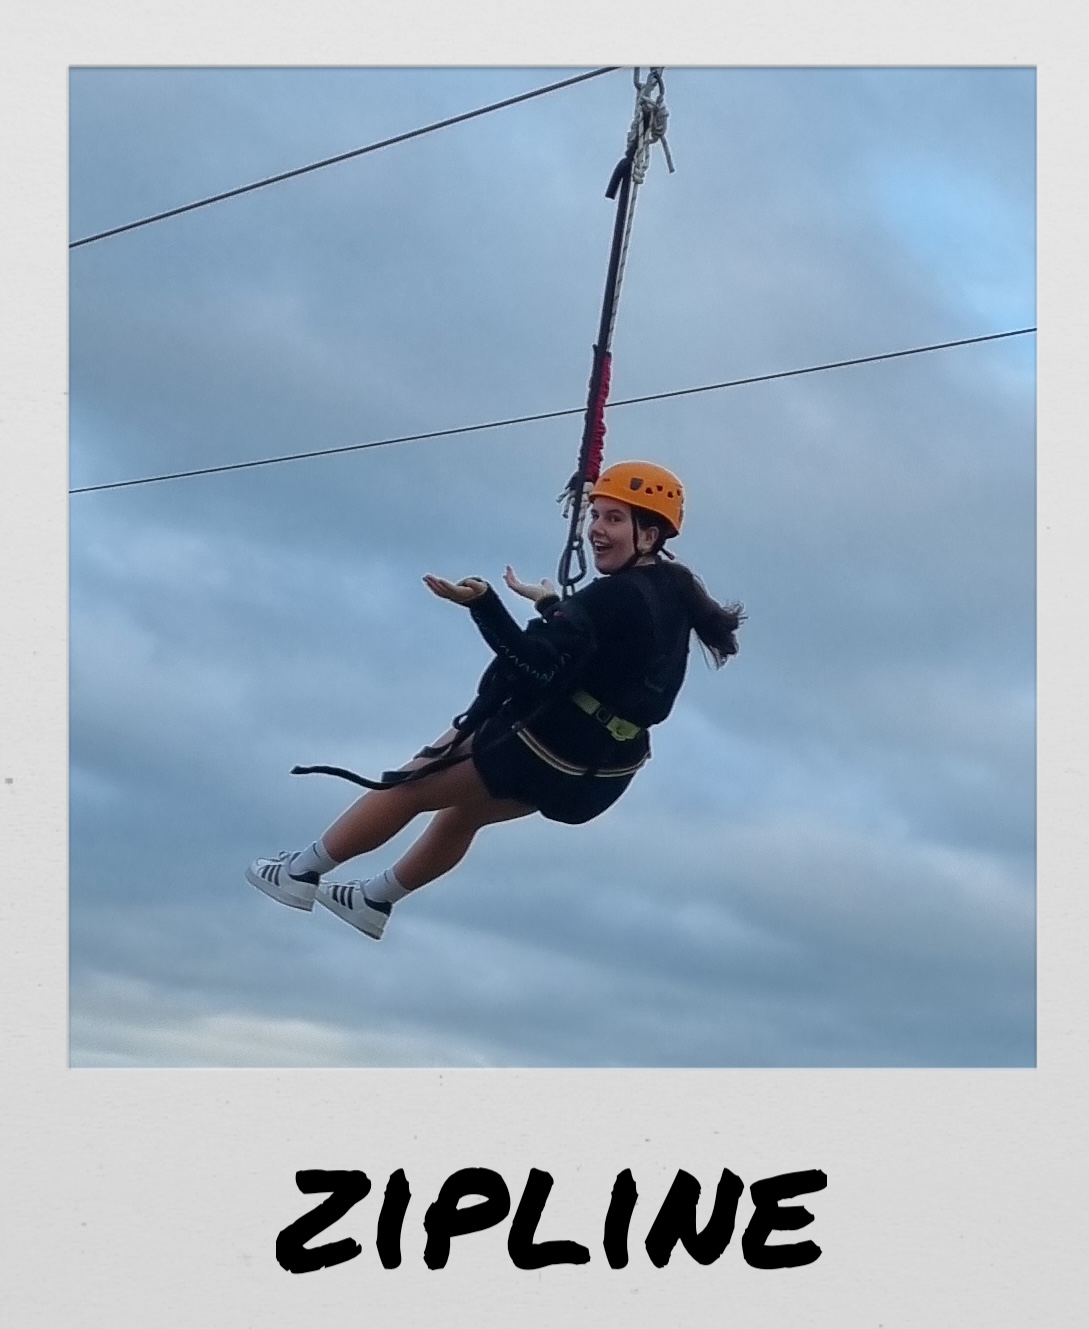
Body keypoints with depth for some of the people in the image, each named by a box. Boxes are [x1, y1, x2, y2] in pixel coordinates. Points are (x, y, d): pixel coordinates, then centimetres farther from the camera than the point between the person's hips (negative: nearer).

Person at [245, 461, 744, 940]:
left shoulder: (617, 596, -25)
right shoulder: (669, 592, 3)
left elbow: (535, 666, -33)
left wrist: (481, 603, -40)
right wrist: (553, 606, 25)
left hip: (552, 749, -9)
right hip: (600, 768, 9)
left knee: (413, 783, 7)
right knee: (463, 808, 29)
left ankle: (301, 871, 21)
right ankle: (375, 900, 44)